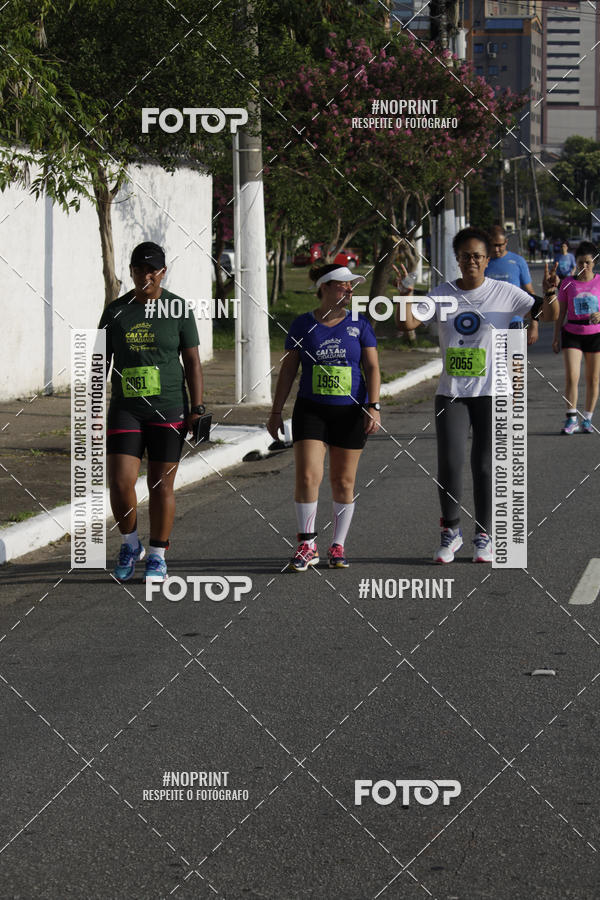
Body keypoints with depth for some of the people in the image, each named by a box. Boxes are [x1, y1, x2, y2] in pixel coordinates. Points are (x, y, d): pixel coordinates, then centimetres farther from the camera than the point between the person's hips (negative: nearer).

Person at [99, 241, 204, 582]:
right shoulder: (116, 311, 4)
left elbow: (193, 362, 2)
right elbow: (101, 362, 9)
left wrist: (197, 409, -4)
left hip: (169, 410, -1)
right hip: (125, 410, 1)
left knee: (162, 486, 3)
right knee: (120, 482, -8)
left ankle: (158, 556, 16)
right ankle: (131, 545, 16)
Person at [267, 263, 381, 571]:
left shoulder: (359, 325, 3)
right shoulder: (303, 325, 2)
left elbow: (372, 368, 2)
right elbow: (288, 370, 7)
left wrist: (374, 406, -10)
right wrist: (276, 412, 5)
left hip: (350, 412, 1)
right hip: (311, 410, -1)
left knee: (343, 482, 4)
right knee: (307, 477, -12)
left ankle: (338, 546, 16)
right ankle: (307, 546, -2)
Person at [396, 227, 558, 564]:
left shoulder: (504, 293, 0)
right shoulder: (442, 294, 5)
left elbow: (548, 315, 1)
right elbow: (409, 322, -2)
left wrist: (550, 294, -18)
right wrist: (406, 294, -18)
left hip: (492, 394, -1)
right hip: (451, 394, 1)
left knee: (485, 466, 1)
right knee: (449, 462, -8)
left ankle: (484, 537, 14)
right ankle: (451, 532, 10)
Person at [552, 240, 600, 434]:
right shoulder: (568, 282, 3)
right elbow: (560, 312, 8)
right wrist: (556, 337, 5)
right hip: (572, 334, 0)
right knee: (571, 376, -13)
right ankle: (571, 419, -9)